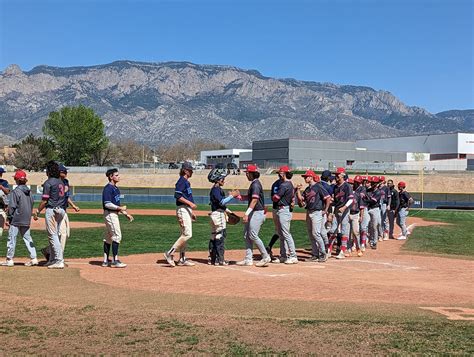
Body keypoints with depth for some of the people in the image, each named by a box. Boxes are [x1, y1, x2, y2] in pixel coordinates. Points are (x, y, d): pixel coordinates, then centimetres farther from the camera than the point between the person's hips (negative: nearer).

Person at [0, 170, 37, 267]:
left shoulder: (15, 192, -13)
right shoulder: (29, 192, 8)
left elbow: (12, 207, -13)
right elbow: (32, 205, 13)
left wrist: (9, 218, -5)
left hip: (16, 219, -7)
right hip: (26, 220, 7)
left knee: (12, 238, 1)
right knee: (27, 238, 10)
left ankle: (9, 260, 5)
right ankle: (33, 258, 5)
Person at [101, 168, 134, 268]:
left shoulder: (115, 188, 15)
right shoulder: (108, 188, -15)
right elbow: (107, 204, -22)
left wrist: (126, 213, 18)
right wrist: (120, 208, -18)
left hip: (114, 214, 10)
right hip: (110, 214, -10)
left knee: (109, 237, 12)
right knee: (117, 236, -10)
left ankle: (106, 261, 17)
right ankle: (115, 261, -7)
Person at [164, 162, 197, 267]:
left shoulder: (186, 182, 19)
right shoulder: (182, 181, -11)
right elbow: (177, 195, -22)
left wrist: (191, 212, 22)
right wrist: (190, 203, -25)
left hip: (187, 210, 10)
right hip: (183, 210, -10)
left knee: (185, 235, 10)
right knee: (187, 234, -14)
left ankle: (182, 259, 14)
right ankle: (170, 253, -9)